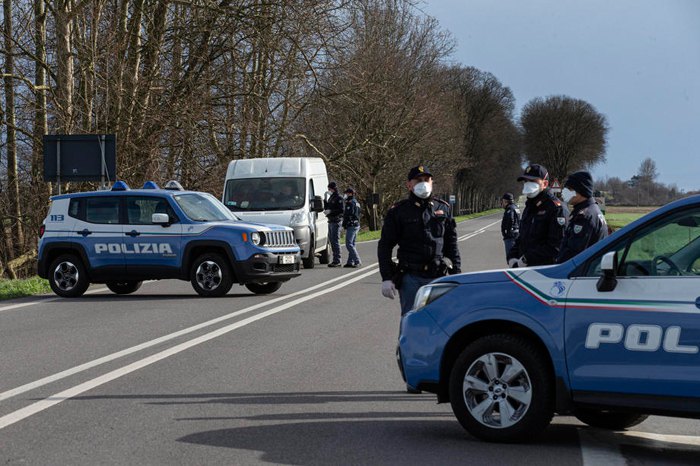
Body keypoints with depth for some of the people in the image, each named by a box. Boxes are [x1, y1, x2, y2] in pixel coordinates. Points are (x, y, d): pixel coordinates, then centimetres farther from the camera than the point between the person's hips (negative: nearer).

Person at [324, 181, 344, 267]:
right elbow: (326, 207, 19)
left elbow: (341, 210, -18)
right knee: (331, 240, 11)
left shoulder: (338, 198, -9)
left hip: (336, 221, -10)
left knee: (335, 240, -11)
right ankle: (335, 260, 17)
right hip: (330, 221, 10)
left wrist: (330, 211, -20)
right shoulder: (330, 198, 18)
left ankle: (337, 261, -10)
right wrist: (325, 201, 3)